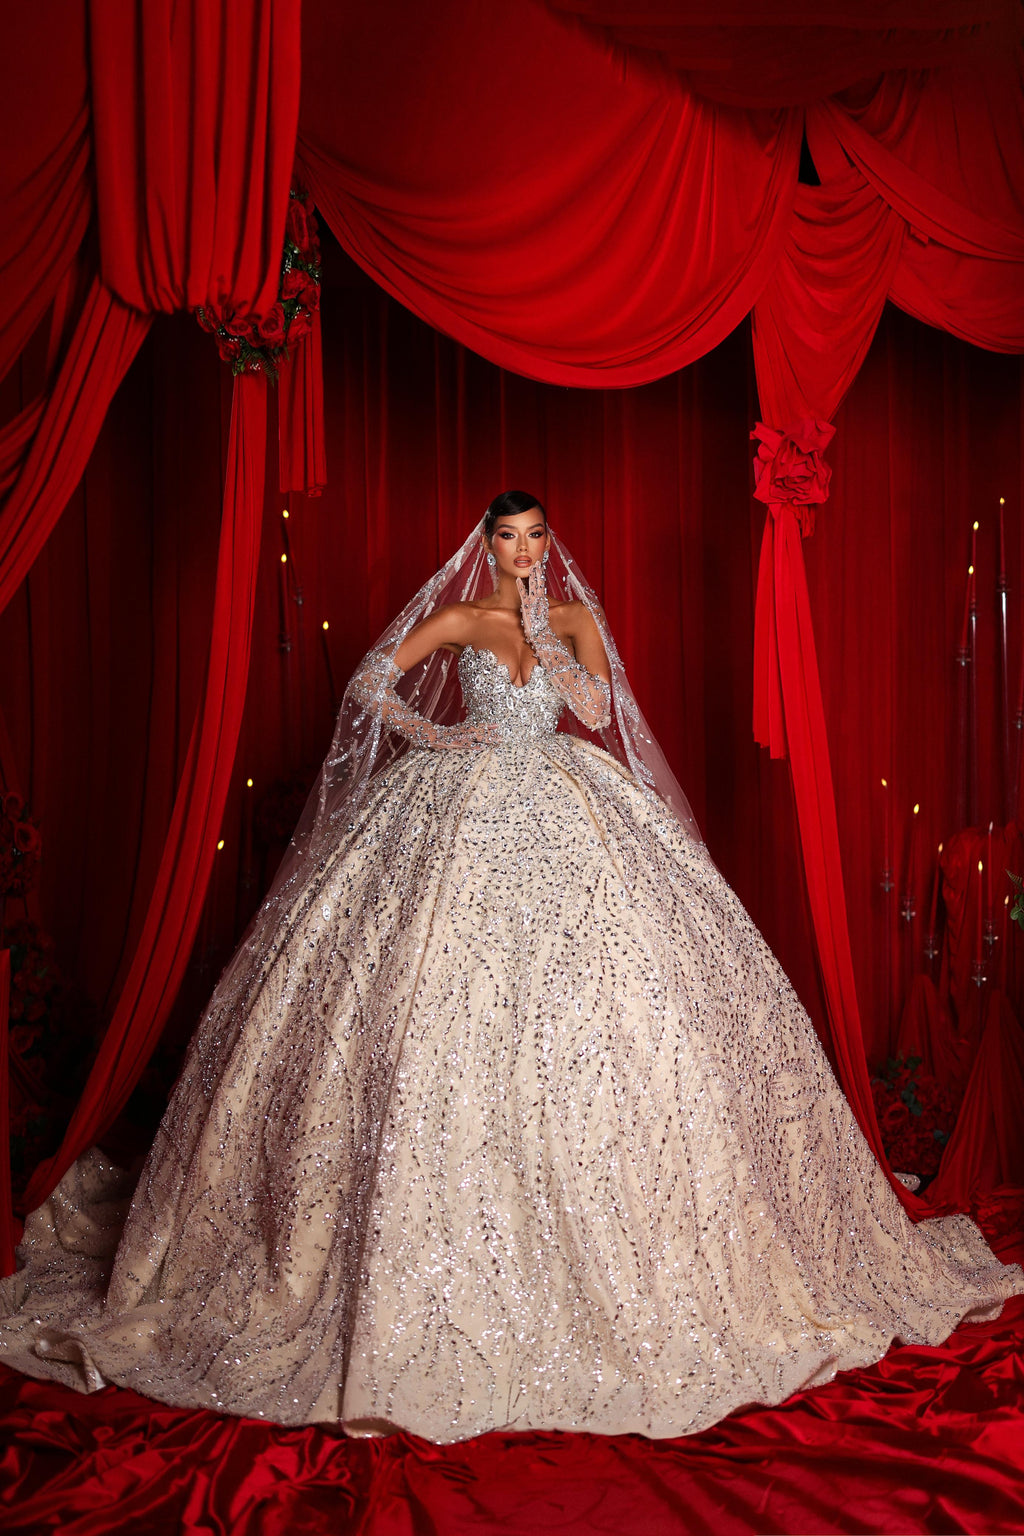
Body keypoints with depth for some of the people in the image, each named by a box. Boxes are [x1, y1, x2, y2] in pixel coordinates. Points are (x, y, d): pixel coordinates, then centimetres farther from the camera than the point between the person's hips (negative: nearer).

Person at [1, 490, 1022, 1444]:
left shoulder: (576, 616, 10)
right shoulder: (458, 618, 5)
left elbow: (597, 709, -4)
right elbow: (371, 685, 3)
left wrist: (541, 633, -7)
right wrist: (433, 736, -3)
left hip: (565, 815, 2)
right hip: (462, 813, -2)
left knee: (589, 985, -6)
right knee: (450, 1003, -9)